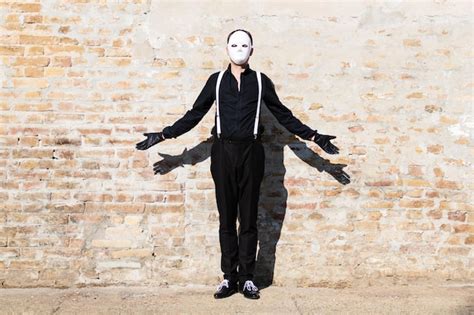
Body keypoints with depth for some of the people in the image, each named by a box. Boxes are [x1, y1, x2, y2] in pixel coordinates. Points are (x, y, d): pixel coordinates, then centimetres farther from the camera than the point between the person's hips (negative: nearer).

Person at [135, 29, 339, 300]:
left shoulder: (261, 81, 7)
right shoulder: (216, 80, 8)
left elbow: (284, 115, 11)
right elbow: (195, 114, 11)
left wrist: (313, 136, 6)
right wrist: (163, 135, 8)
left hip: (250, 152, -1)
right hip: (223, 152, 1)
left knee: (249, 219, 4)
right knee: (226, 219, 5)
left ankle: (247, 278, 12)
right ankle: (229, 277, 12)